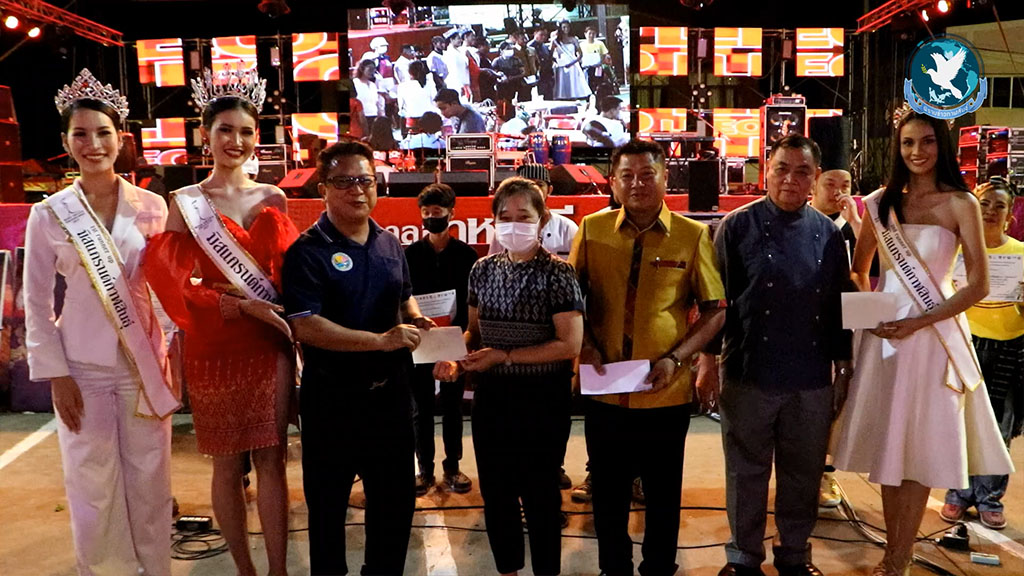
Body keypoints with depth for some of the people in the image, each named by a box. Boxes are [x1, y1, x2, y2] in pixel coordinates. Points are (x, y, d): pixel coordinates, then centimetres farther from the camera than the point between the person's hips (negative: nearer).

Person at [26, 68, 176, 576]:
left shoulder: (152, 207, 1)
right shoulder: (49, 214, -2)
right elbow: (36, 303, 1)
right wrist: (55, 374, -4)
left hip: (144, 364, 1)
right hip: (82, 369, -1)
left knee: (149, 482, 9)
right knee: (93, 487, 8)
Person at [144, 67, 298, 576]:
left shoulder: (273, 199, 7)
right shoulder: (186, 202, 0)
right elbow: (171, 280, -9)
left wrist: (267, 304, -8)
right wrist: (243, 306, -15)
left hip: (270, 342, 2)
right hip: (215, 346, -1)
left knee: (271, 459, 3)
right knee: (227, 464, 7)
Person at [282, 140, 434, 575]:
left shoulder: (390, 244, 7)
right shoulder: (307, 251, -13)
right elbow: (305, 326, -22)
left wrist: (416, 319, 0)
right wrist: (382, 340, -26)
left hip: (391, 389, 6)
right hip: (333, 396, -6)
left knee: (396, 495, 19)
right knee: (328, 502, 12)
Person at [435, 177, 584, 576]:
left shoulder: (557, 273, -12)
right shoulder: (483, 270, 3)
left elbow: (570, 344, -16)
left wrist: (504, 356, -18)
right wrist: (456, 360, -9)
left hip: (542, 398, -5)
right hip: (492, 395, 5)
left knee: (539, 491, 10)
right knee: (495, 491, 15)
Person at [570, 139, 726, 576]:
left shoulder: (693, 236, -5)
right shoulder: (592, 230, 0)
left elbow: (715, 311, -2)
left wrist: (676, 358, -13)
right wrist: (586, 346, -6)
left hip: (666, 393, -1)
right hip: (604, 390, 2)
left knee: (662, 494, 15)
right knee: (607, 492, 16)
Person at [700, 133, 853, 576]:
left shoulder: (828, 234, 7)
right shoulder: (737, 226, -4)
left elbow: (840, 306, 11)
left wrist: (842, 367, 11)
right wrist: (708, 358, -6)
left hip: (812, 378, 3)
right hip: (749, 374, -3)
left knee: (804, 472, 14)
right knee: (747, 471, 9)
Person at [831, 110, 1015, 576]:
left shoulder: (960, 204, -5)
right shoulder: (882, 201, 5)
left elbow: (978, 285, -8)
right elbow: (859, 270, 15)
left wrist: (919, 323, -16)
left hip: (934, 333, -3)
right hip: (883, 332, 3)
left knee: (920, 446, 5)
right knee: (887, 441, 9)